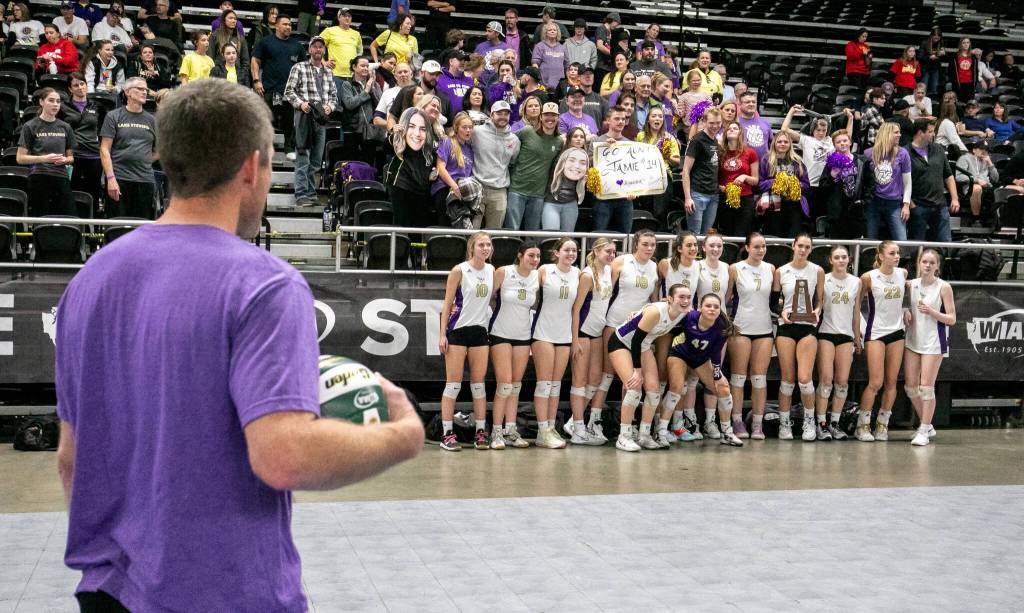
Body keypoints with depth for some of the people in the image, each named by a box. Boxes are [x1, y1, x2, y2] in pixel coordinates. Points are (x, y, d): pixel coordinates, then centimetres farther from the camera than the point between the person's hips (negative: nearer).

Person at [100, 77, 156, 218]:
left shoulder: (150, 120, 15)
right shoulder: (113, 116, 4)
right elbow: (104, 150, -2)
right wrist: (111, 178, -11)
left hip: (146, 180, 3)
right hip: (119, 180, -3)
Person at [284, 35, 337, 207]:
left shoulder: (328, 73, 19)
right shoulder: (299, 68, 3)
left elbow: (334, 95, 19)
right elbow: (289, 91, -1)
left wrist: (330, 106, -1)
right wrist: (300, 103, -16)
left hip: (322, 118, 5)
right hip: (304, 115, -5)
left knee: (317, 159, 7)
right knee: (303, 157, -9)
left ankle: (311, 193, 14)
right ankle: (301, 194, -10)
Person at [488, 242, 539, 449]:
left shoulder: (538, 278, -1)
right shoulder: (503, 272, -12)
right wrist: (500, 313, -3)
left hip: (523, 336, 4)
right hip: (501, 334, -4)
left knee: (516, 385, 8)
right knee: (504, 384, -9)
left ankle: (510, 431, 14)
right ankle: (496, 432, 0)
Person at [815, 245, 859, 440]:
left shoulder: (856, 282, 8)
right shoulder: (823, 280, 0)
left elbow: (856, 311, 14)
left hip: (846, 335, 3)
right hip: (826, 333, -3)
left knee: (843, 381, 1)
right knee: (826, 379, -9)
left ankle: (835, 422, 11)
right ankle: (821, 424, -4)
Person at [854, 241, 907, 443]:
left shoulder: (903, 273, 3)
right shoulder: (868, 278, -10)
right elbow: (857, 304, 0)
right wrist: (856, 332, -2)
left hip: (897, 332, 4)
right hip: (875, 333, -4)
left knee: (891, 382, 4)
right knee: (875, 383, -8)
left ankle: (882, 424, 15)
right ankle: (863, 425, 4)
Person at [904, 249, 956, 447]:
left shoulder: (944, 287, -7)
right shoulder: (911, 285, 5)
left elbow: (952, 319, -7)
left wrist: (931, 312, -22)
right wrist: (906, 312, -3)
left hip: (934, 342, -5)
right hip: (913, 340, 5)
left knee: (926, 387, -7)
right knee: (910, 387, 6)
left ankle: (924, 431, 2)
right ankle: (926, 426, 22)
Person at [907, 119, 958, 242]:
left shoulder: (938, 150, 12)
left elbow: (948, 176, 17)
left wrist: (954, 198, 9)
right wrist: (910, 204, -15)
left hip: (940, 206, 5)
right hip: (918, 207, -5)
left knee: (945, 242, 6)